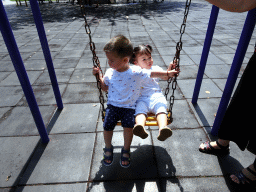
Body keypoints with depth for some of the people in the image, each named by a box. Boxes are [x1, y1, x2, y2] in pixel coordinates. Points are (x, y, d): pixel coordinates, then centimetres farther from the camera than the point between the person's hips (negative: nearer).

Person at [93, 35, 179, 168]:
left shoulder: (136, 72, -11)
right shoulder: (109, 72, 0)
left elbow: (152, 74, 3)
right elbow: (105, 88, 15)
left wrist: (167, 74, 2)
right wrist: (99, 76, 5)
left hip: (129, 107, -2)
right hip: (113, 105, 3)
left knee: (128, 125, -26)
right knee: (107, 125, -17)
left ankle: (126, 150, 3)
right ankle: (108, 148, 14)